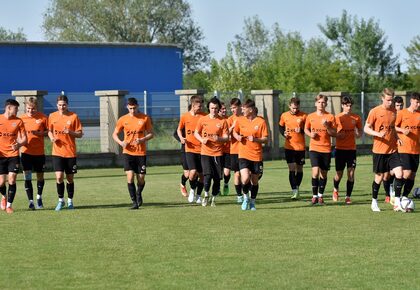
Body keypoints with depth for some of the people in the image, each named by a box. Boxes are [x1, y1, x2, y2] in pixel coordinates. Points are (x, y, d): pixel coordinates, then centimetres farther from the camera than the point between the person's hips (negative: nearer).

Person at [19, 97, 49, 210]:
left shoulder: (43, 118, -4)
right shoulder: (21, 118, -1)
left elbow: (49, 132, 2)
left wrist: (39, 133, -16)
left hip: (39, 152, 0)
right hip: (26, 152, 0)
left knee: (40, 176, 11)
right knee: (27, 177, -7)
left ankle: (39, 197, 35)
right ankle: (31, 201, -3)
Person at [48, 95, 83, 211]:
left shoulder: (74, 116, -3)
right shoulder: (52, 116, 4)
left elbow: (80, 134, -1)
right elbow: (49, 131, 16)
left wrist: (70, 132, -19)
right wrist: (52, 137, -5)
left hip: (70, 152, -1)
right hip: (57, 152, 1)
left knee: (70, 178, 7)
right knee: (59, 177, -10)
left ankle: (70, 201, 23)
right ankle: (61, 200, 7)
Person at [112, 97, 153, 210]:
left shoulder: (145, 118, 1)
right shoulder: (123, 120, 2)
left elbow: (151, 134, 6)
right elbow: (114, 134, 10)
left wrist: (142, 140, -14)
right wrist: (121, 142, -11)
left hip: (141, 153, 0)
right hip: (128, 152, 0)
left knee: (141, 179, 3)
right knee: (130, 177, -14)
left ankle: (138, 194, 35)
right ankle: (134, 202, -5)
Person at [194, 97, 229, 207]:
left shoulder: (222, 121, 2)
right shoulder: (203, 119, 4)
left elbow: (226, 137, 0)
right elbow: (196, 133, 13)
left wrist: (219, 138, -22)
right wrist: (201, 139, -7)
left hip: (218, 153, 1)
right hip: (206, 152, -1)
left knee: (217, 178, 0)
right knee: (207, 175, -15)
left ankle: (214, 198, 19)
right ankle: (206, 195, 8)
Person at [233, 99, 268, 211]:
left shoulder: (261, 122, -6)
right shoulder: (240, 120, 2)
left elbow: (266, 139, -4)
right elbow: (235, 132, 19)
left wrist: (255, 139, -22)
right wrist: (237, 137, -4)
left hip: (256, 156, 0)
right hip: (243, 155, 0)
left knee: (255, 181, 9)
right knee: (245, 179, -17)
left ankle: (252, 202, 29)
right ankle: (245, 198, 9)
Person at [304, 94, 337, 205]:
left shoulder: (330, 117, 0)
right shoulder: (310, 117, 3)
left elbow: (334, 134, 0)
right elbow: (306, 129, 17)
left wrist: (327, 126, -17)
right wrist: (310, 134, -5)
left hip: (326, 149, 1)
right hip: (314, 148, -1)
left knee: (324, 173, 6)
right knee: (315, 171, -15)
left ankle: (320, 196, 21)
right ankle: (314, 196, -3)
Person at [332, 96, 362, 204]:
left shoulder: (356, 118, 3)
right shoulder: (337, 118, -2)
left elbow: (360, 133, 12)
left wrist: (357, 134, -10)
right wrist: (338, 136, -19)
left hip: (351, 149, 1)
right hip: (340, 149, -1)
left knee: (351, 173, -8)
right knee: (339, 173, 5)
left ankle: (348, 197, -1)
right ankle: (335, 190, 36)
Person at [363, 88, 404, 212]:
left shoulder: (394, 111, 7)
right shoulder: (375, 111, -8)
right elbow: (366, 128, -5)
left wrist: (396, 138, 6)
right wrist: (378, 134, -21)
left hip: (392, 150, 4)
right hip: (379, 150, -4)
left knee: (399, 174, -10)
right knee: (379, 176, 4)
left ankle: (397, 203, -3)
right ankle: (374, 203, 23)